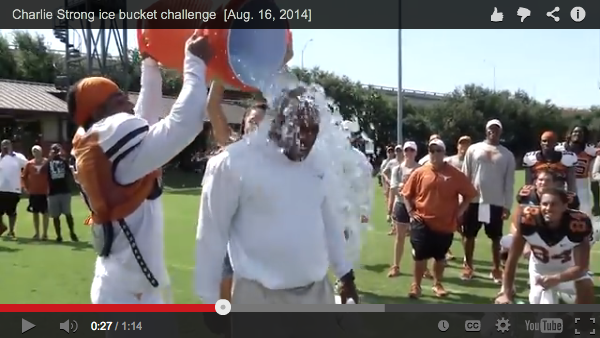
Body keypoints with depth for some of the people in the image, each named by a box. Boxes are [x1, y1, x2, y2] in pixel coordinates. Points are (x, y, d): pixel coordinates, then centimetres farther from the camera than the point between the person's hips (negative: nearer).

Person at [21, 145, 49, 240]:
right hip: (33, 192, 3)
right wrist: (26, 187, 6)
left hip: (44, 192, -3)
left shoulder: (47, 162, -5)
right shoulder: (29, 164, 4)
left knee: (45, 213, 0)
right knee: (35, 213, 9)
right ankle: (37, 233, 18)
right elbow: (23, 176, 12)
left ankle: (45, 233, 7)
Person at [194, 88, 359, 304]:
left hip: (317, 292, 6)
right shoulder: (235, 163, -12)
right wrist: (208, 299, -6)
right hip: (261, 296, -6)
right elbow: (211, 235, -8)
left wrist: (345, 274, 20)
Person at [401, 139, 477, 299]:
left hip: (446, 224, 1)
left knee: (440, 256, 15)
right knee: (420, 255, 0)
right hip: (422, 222, -1)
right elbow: (406, 194, 7)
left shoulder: (455, 174, -5)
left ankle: (437, 284, 34)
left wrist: (459, 211, -2)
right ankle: (416, 286, 16)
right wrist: (411, 211, -1)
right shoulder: (419, 172, -3)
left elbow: (470, 194, 4)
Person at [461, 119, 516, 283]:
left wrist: (507, 206, -1)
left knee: (496, 238, 8)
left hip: (496, 203, 0)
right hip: (474, 200, 0)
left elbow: (509, 183, 4)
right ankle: (468, 266, 21)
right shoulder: (473, 149, 2)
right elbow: (465, 176, 3)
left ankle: (496, 269, 21)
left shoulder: (507, 155, 4)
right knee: (469, 235, 7)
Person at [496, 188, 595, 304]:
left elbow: (581, 267, -29)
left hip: (568, 269, 0)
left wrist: (557, 279, -48)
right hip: (540, 269, 0)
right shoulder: (527, 219, -33)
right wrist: (507, 294, -27)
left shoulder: (578, 223, -33)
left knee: (586, 289, -25)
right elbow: (512, 259, -24)